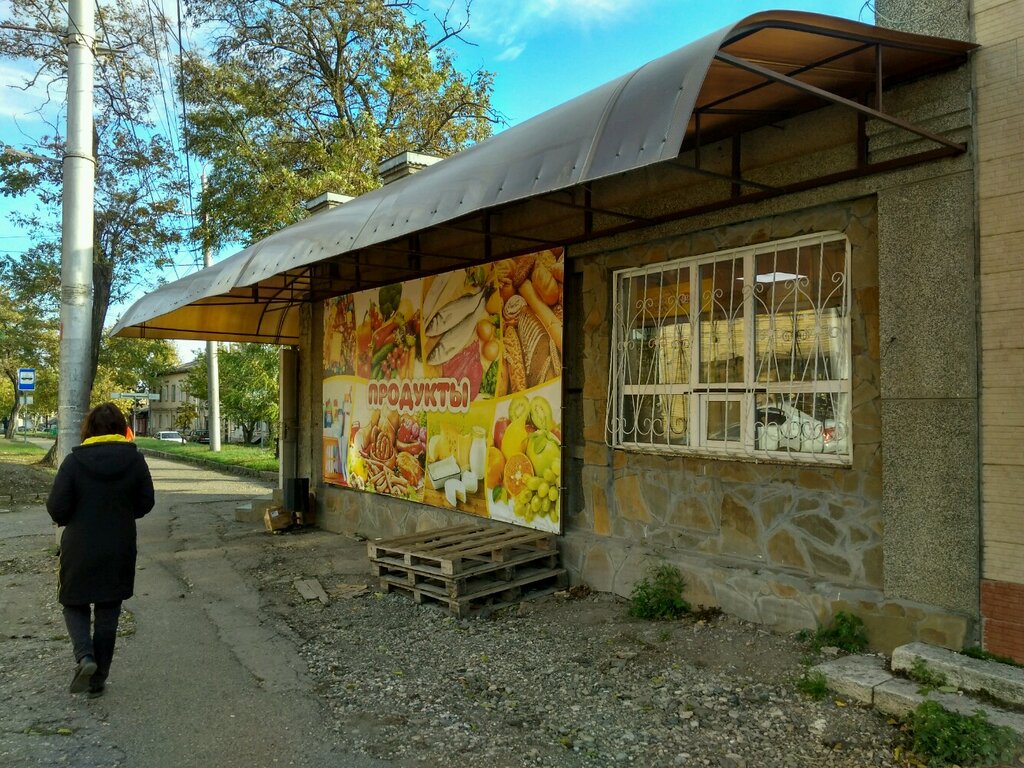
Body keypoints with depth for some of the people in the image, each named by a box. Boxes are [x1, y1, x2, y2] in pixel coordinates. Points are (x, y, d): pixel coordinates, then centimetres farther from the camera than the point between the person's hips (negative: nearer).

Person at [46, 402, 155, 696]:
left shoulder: (74, 461, -12)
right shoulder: (135, 460, -7)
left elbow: (57, 509, -12)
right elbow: (146, 503, -1)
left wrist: (75, 520, 9)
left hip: (80, 550, -2)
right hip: (119, 552, 2)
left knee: (75, 605, 18)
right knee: (108, 613, 13)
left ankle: (85, 656, -5)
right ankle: (99, 678, 19)